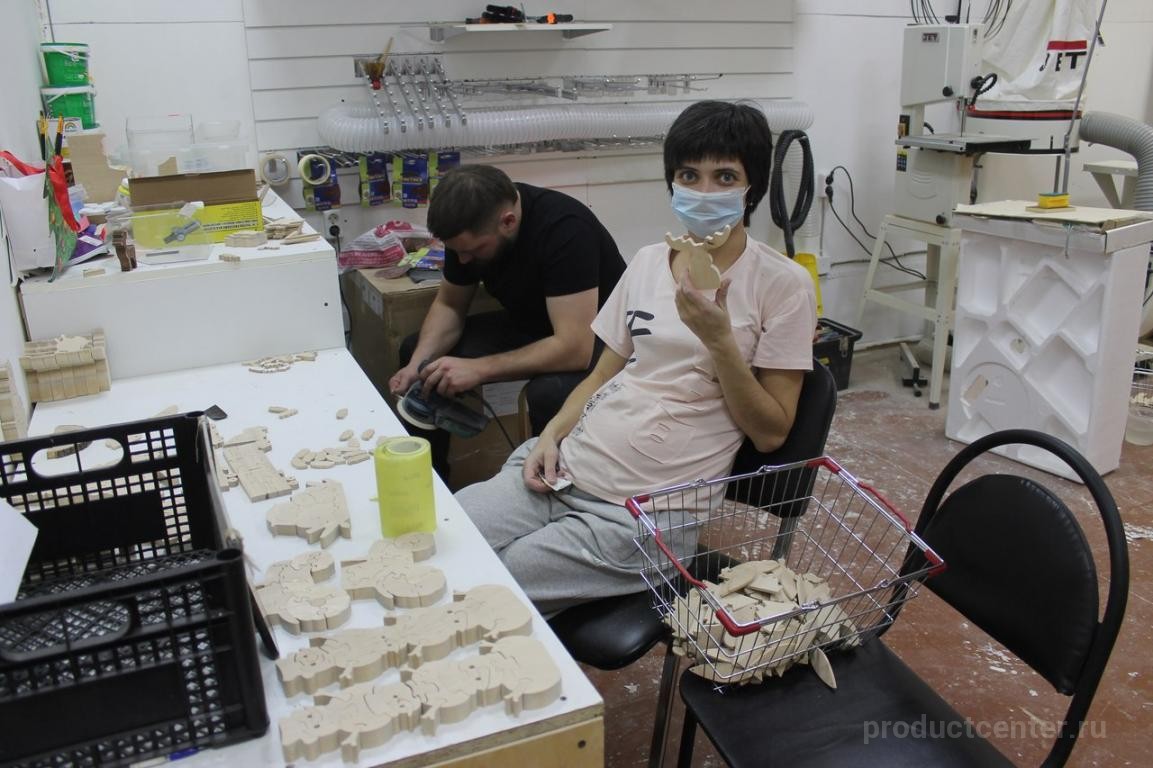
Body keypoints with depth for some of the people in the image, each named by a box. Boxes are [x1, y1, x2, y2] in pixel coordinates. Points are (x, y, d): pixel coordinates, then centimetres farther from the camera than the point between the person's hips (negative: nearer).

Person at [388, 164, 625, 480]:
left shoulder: (564, 229, -33)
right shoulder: (469, 225, -12)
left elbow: (575, 348, -36)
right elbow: (449, 304, 1)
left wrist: (478, 369, -34)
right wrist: (417, 365, -16)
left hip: (594, 339, -7)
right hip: (529, 325, 7)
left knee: (549, 393, -37)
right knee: (414, 350, 0)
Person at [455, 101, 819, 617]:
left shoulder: (783, 285, -4)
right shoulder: (648, 262, 12)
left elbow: (770, 433, -4)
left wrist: (719, 339, -17)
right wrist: (553, 432, 1)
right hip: (565, 470, 6)